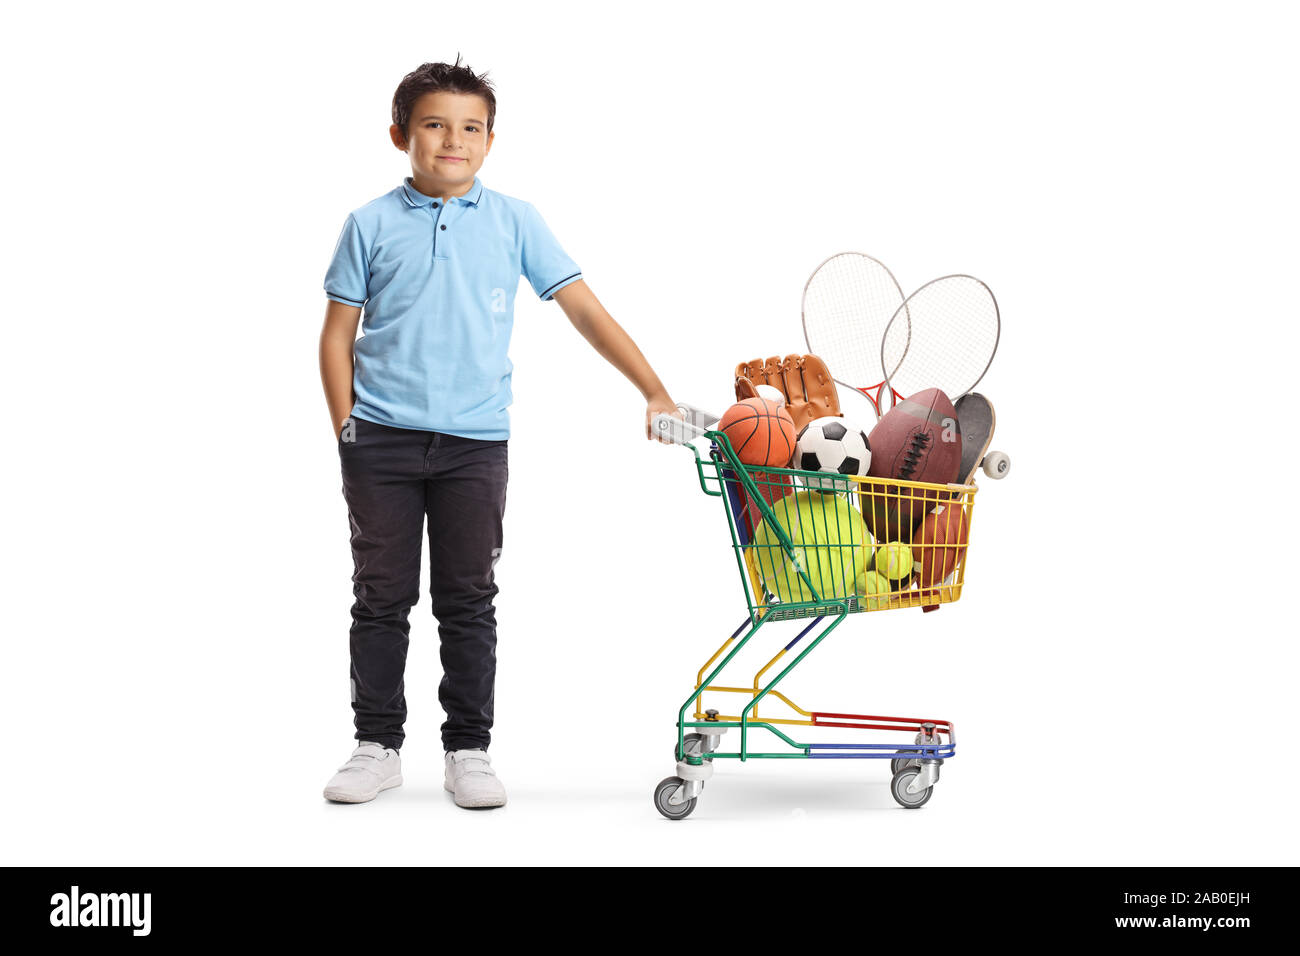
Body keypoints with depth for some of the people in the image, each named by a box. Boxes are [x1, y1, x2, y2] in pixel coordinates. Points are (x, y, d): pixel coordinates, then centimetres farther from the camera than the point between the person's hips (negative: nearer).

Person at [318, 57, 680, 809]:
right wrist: (346, 425, -2)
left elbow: (584, 309, 2)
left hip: (475, 441, 0)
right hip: (382, 438, 0)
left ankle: (469, 749, 16)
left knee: (469, 601, 5)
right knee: (382, 598, 6)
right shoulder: (373, 225, 3)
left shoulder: (514, 221, 4)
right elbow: (338, 333, 7)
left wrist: (655, 393, -4)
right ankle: (378, 746, 17)